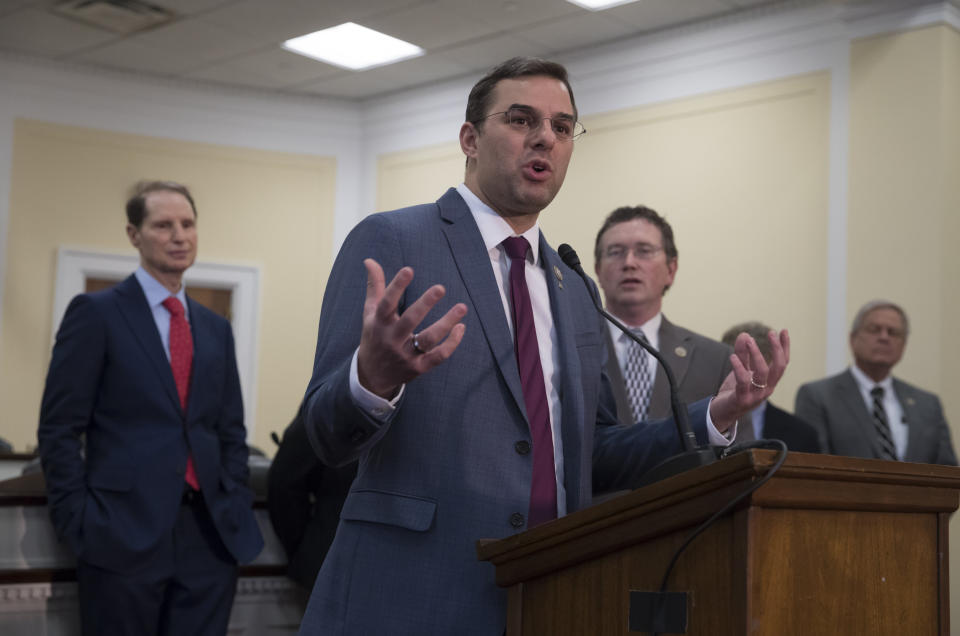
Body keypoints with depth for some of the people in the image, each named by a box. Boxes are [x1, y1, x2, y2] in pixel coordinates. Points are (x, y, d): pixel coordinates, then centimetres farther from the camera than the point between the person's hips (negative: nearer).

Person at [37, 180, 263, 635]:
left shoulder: (216, 328, 15)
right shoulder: (96, 313, -1)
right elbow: (59, 429, -4)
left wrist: (237, 508, 6)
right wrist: (78, 524, -9)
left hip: (211, 535, 5)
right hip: (124, 535, -4)